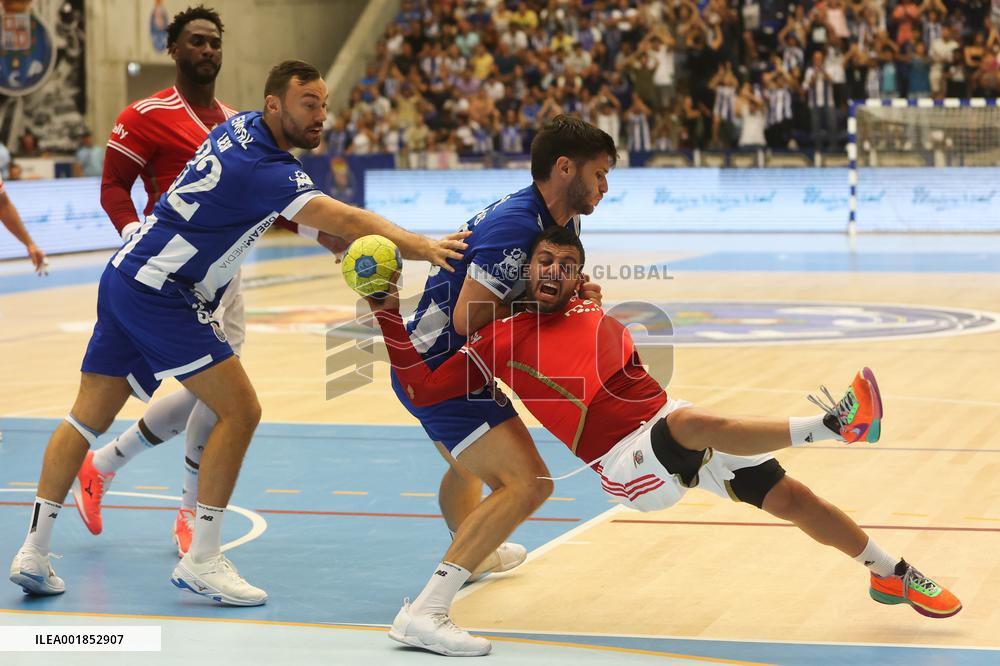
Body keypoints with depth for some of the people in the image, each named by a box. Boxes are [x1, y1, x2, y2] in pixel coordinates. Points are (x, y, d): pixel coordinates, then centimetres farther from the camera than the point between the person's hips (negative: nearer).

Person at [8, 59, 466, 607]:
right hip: (159, 291, -10)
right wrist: (424, 248, -37)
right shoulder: (263, 168, -19)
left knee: (89, 417, 11)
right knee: (239, 411, -9)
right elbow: (346, 221, -31)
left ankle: (33, 552, 13)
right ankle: (200, 561, -5)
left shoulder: (240, 126, 9)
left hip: (124, 277, 10)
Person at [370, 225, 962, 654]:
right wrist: (390, 314, -10)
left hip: (672, 420, 6)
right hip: (627, 463, -5)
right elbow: (422, 388, -3)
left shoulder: (594, 313, 14)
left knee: (788, 495, 0)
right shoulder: (501, 340, 0)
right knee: (692, 421, -37)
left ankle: (891, 574, 16)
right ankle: (832, 423, -41)